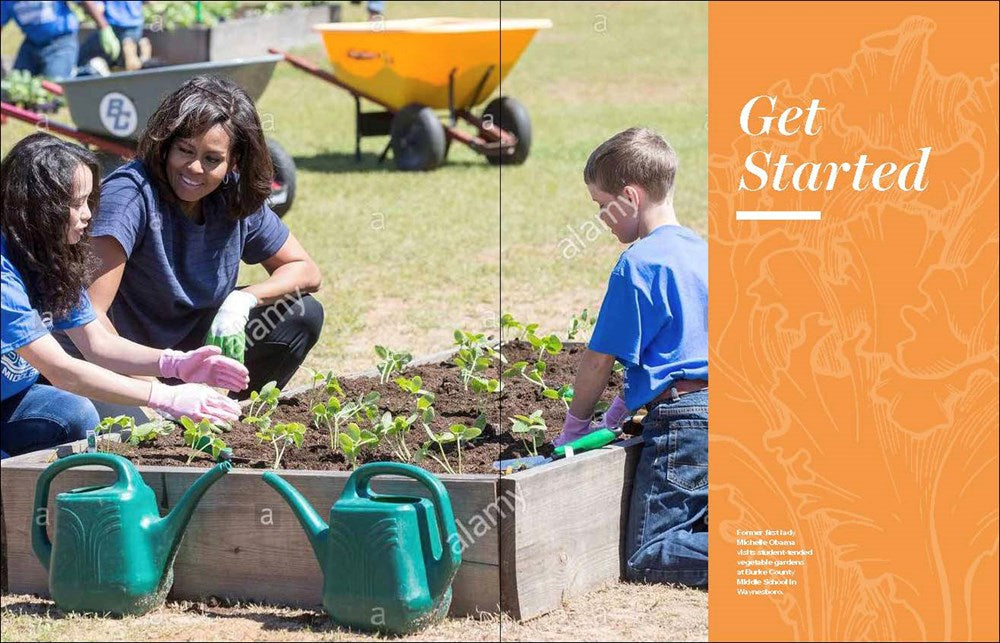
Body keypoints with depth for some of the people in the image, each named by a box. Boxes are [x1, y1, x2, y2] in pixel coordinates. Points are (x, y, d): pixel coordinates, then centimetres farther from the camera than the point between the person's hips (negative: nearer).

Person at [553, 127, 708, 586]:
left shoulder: (638, 263, -10)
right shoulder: (702, 251, 16)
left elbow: (600, 359, -6)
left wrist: (576, 422, 9)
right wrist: (625, 403, 22)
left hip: (680, 418, -9)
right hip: (724, 411, 9)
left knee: (645, 558, -9)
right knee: (698, 525, 20)